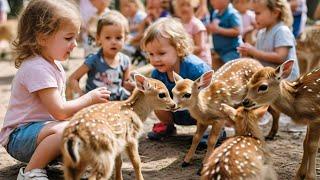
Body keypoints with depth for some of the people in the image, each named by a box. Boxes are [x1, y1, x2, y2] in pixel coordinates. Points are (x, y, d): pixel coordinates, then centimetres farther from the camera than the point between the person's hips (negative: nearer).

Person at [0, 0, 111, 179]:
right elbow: (59, 111, -24)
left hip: (42, 127, 10)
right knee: (66, 130, -35)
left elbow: (58, 105, 16)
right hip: (19, 136, -10)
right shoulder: (37, 68, -22)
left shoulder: (54, 64, 11)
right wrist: (90, 99, -13)